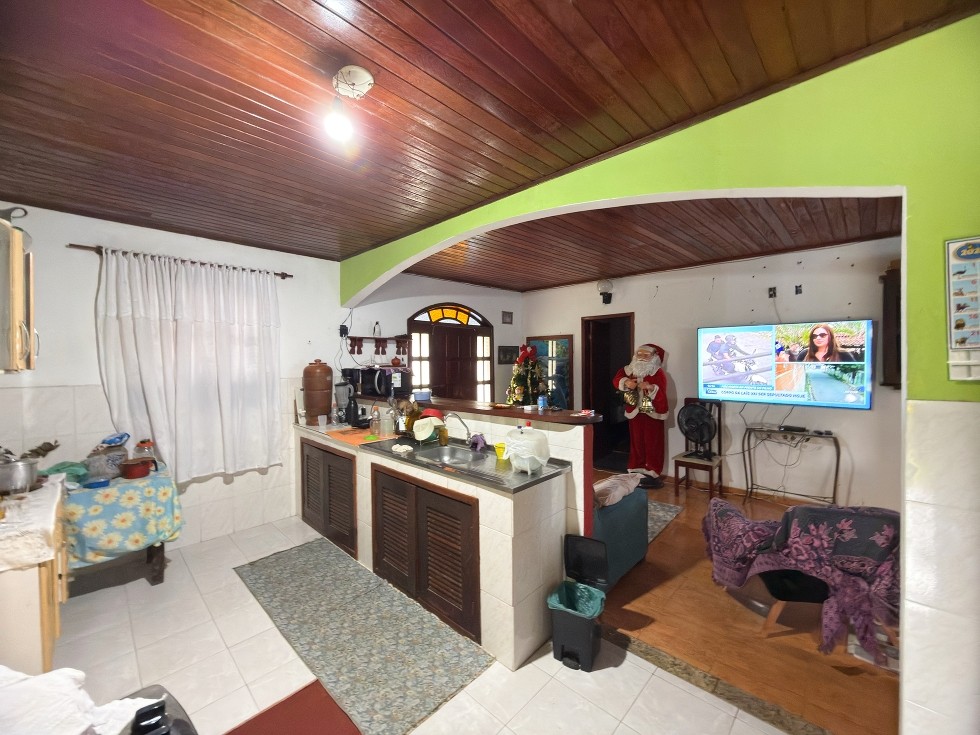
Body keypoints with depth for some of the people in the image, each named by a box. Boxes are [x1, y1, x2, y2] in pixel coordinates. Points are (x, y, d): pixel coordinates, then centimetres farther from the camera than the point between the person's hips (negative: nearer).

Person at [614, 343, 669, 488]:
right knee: (636, 442, 12)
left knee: (652, 444, 1)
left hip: (652, 414, -5)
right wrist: (626, 382, -17)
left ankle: (653, 474, 9)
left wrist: (651, 387, -37)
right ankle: (637, 472, 22)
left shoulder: (658, 373, -11)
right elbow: (616, 380, 2)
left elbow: (661, 395, -19)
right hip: (635, 412, 5)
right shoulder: (631, 370, 6)